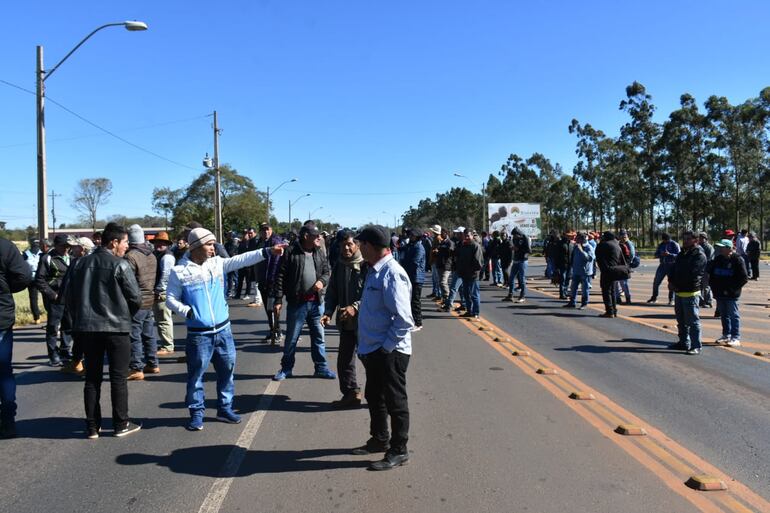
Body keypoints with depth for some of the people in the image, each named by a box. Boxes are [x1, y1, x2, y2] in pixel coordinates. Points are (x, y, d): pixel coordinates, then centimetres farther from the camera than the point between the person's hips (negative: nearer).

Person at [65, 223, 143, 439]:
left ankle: (92, 426, 16)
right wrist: (127, 315, 10)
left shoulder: (82, 263, 7)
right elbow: (135, 297, -9)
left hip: (86, 327, 5)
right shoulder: (120, 265, -10)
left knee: (92, 377, 12)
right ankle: (121, 424, 11)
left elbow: (69, 295, 10)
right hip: (116, 326, -5)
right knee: (118, 377, 5)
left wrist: (79, 318, 19)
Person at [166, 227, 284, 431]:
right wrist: (187, 311, -19)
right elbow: (170, 299, -1)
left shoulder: (217, 263, 2)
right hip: (199, 334, -4)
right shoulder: (179, 271, -7)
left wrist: (267, 251, -17)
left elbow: (242, 260, -7)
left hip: (223, 329, 4)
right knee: (196, 374, 5)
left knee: (227, 370, 12)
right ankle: (197, 413, 21)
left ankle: (225, 408, 27)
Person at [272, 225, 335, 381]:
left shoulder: (320, 254, 8)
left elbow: (327, 272, 16)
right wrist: (278, 300, -12)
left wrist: (322, 281, -8)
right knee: (291, 338, 9)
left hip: (316, 303, 4)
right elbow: (280, 277, -9)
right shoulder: (291, 253, -9)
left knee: (318, 337, 13)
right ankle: (286, 368, 24)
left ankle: (321, 368, 25)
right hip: (296, 303, -4)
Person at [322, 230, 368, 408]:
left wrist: (356, 307, -26)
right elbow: (332, 292, 14)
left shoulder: (366, 265, -12)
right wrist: (328, 312, 0)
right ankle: (351, 394, 27)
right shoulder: (339, 266, 10)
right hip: (345, 321, 7)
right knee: (344, 360, 12)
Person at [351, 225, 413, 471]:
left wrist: (385, 347, -19)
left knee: (395, 402, 6)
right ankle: (379, 439, 41)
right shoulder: (374, 270, 8)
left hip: (389, 352, -10)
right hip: (373, 349, 10)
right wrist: (367, 346, 13)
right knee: (374, 397, 22)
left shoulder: (392, 274, -22)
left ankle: (398, 451, 21)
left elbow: (404, 320, -25)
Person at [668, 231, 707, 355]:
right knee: (681, 320, 17)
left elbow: (691, 275, -18)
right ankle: (684, 342, 28)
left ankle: (696, 346, -3)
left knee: (693, 321, -6)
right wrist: (671, 282, -4)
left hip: (691, 293, -9)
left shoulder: (699, 255, -10)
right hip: (678, 292, 9)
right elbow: (673, 269, 15)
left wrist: (676, 284, -11)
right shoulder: (682, 254, 18)